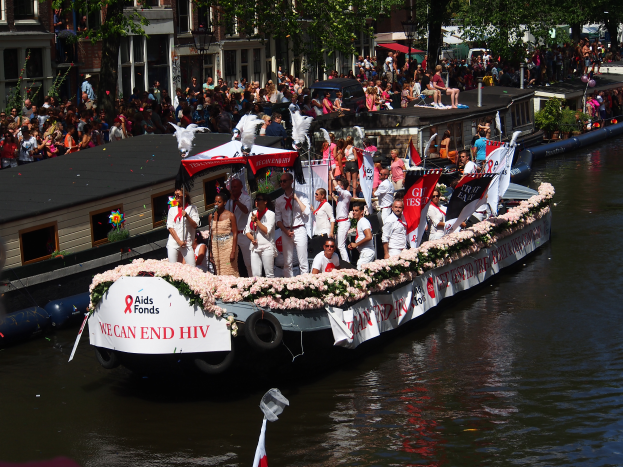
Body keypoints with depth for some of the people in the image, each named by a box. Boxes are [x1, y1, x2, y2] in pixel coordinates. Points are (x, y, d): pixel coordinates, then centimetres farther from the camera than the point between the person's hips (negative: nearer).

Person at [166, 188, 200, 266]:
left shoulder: (191, 208, 6)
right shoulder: (172, 209, 13)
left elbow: (195, 225, -2)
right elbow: (170, 227, 5)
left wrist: (187, 216, -18)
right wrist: (178, 241, -6)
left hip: (187, 243, -3)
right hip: (173, 244, 3)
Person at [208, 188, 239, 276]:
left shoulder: (230, 215, -2)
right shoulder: (211, 217, 9)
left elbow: (235, 233, -5)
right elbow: (211, 235, 13)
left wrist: (233, 251, -12)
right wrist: (210, 252, 8)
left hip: (228, 247, -4)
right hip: (216, 248, 4)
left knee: (229, 272, -7)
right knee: (219, 272, 1)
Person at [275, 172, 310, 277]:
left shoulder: (300, 196, 2)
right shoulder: (279, 200, 12)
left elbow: (307, 212, -11)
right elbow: (278, 219, 11)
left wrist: (296, 198, -13)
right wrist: (286, 231, -5)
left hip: (299, 230, -3)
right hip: (285, 231, 3)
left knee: (303, 262, -5)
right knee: (287, 263, 3)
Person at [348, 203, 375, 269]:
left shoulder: (363, 222, -13)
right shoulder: (359, 222, 18)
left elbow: (369, 237, -25)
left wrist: (356, 244, -16)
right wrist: (353, 245, 10)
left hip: (367, 253, -10)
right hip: (363, 253, 10)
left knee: (360, 270, -15)